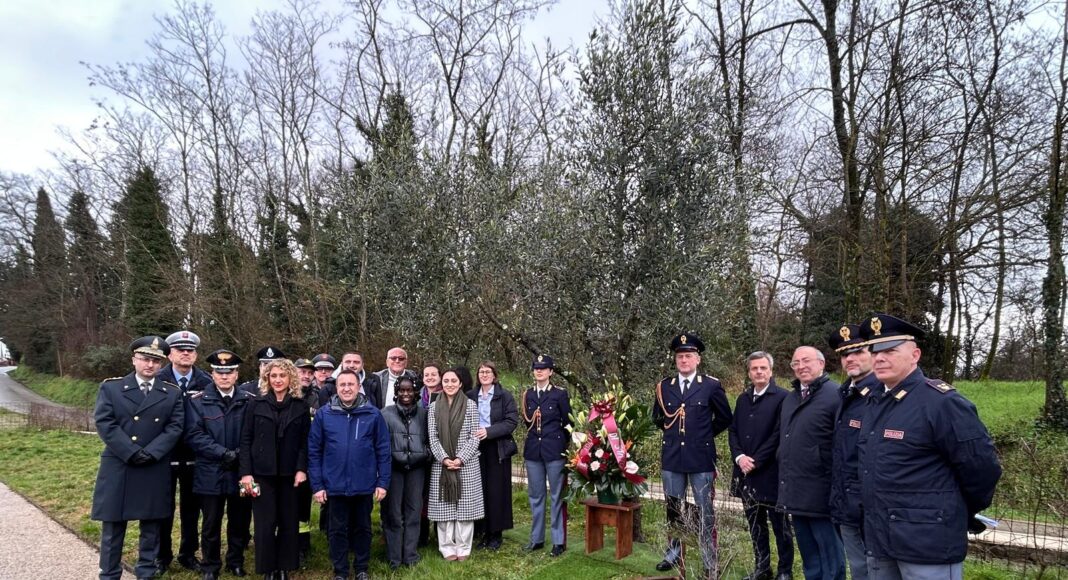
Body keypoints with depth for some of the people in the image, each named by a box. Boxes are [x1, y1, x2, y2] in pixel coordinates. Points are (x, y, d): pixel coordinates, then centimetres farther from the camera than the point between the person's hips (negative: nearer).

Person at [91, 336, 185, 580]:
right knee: (113, 526, 7)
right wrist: (131, 452, -16)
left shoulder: (173, 393, 5)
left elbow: (175, 427, -2)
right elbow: (104, 423, -7)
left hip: (156, 470, 1)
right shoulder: (110, 387, 2)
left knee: (151, 526, 10)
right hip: (117, 467, -1)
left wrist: (150, 453, -15)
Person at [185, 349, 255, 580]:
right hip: (211, 474, -1)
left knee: (240, 522, 12)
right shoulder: (198, 400, -1)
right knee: (211, 524, 10)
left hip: (242, 472, 1)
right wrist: (223, 453, -16)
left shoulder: (250, 400, 2)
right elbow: (194, 435, -8)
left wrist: (241, 454, -14)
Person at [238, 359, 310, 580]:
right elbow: (246, 440, -1)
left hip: (290, 474, 1)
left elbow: (305, 441, 2)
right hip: (262, 473, -1)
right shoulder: (256, 404, 1)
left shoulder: (300, 406, 3)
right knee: (265, 524, 2)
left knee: (288, 522, 7)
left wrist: (302, 468, -9)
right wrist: (245, 472, -9)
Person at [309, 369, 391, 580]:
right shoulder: (323, 414, -3)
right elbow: (314, 451, 0)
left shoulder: (373, 414, -4)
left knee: (362, 528, 15)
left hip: (365, 485, 0)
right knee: (338, 529, 12)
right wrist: (317, 484, -4)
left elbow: (383, 450, -1)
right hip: (335, 484, 0)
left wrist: (383, 482, -4)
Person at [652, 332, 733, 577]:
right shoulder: (664, 386, 4)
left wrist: (705, 435, 6)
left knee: (705, 511, 4)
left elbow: (725, 418, 6)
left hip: (701, 458, -3)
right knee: (673, 509, 14)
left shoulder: (711, 386, -4)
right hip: (671, 458, 3)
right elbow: (657, 417, 20)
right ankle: (673, 553, 29)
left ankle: (711, 561, 14)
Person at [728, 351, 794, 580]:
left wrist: (756, 461, -14)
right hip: (746, 471, 6)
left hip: (770, 472, -6)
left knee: (779, 523, 5)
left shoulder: (782, 397, -8)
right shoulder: (743, 399, 13)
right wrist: (739, 456, -5)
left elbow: (779, 434, -13)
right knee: (755, 522, 13)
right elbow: (733, 431, 12)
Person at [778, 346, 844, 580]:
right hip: (796, 493, 8)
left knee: (830, 561, 4)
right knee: (809, 560, 19)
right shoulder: (790, 398, 15)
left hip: (821, 495, -8)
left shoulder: (835, 395, -11)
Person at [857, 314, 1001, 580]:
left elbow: (982, 465, -14)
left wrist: (963, 514, 0)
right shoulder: (875, 403, 9)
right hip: (879, 539, 8)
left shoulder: (941, 401, -15)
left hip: (928, 543, -7)